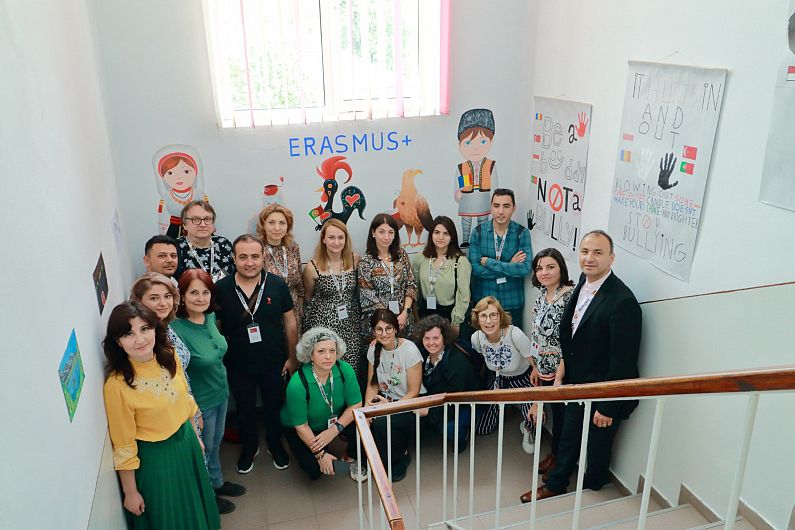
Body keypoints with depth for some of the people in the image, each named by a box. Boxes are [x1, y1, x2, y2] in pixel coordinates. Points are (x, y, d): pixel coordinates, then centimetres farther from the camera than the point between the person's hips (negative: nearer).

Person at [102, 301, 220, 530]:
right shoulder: (117, 384, -26)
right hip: (154, 458, -5)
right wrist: (130, 492, -9)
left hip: (187, 443, 5)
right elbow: (123, 446, -17)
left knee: (195, 508, 27)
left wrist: (196, 436, 14)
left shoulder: (169, 357, -11)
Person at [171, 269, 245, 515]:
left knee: (216, 442, 27)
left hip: (221, 393, 6)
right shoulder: (176, 330, -29)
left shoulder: (210, 317, -7)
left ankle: (217, 483, 51)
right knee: (203, 449, 17)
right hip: (200, 402, -6)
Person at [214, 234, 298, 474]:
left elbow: (290, 322, -3)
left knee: (274, 407, 19)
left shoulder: (277, 284, -12)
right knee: (245, 410, 20)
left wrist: (292, 357, 0)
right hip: (238, 366, 0)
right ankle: (249, 447, 45)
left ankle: (275, 444, 45)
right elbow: (215, 328, -1)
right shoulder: (221, 289, -12)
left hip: (274, 363, 0)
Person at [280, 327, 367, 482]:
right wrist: (320, 454, -21)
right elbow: (301, 426, -24)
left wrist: (335, 429, -27)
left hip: (334, 419, 3)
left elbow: (356, 405, -16)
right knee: (316, 470, -22)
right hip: (298, 429, -3)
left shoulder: (345, 370, -23)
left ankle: (353, 459, 3)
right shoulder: (297, 384, -33)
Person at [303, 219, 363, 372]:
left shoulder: (354, 260, -2)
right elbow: (309, 298, 7)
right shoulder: (312, 267, -9)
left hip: (351, 324, 2)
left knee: (351, 368, 2)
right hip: (323, 324, -2)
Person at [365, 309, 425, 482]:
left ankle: (400, 458, -2)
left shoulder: (409, 350, -16)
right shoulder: (374, 349, 0)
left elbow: (413, 392, -12)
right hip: (385, 400, 5)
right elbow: (372, 385, 4)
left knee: (381, 423, -32)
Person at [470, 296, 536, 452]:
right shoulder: (476, 338, -18)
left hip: (521, 379, -4)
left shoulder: (515, 335, -33)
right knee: (481, 429, 5)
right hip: (496, 379, 4)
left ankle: (526, 429, 8)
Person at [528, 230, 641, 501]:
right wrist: (565, 373, 11)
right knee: (569, 438, 24)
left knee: (597, 447, 17)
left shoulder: (623, 301, -28)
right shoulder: (583, 282, -3)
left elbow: (622, 362, -24)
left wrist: (607, 407, -19)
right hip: (578, 385, 7)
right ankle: (555, 485, 46)